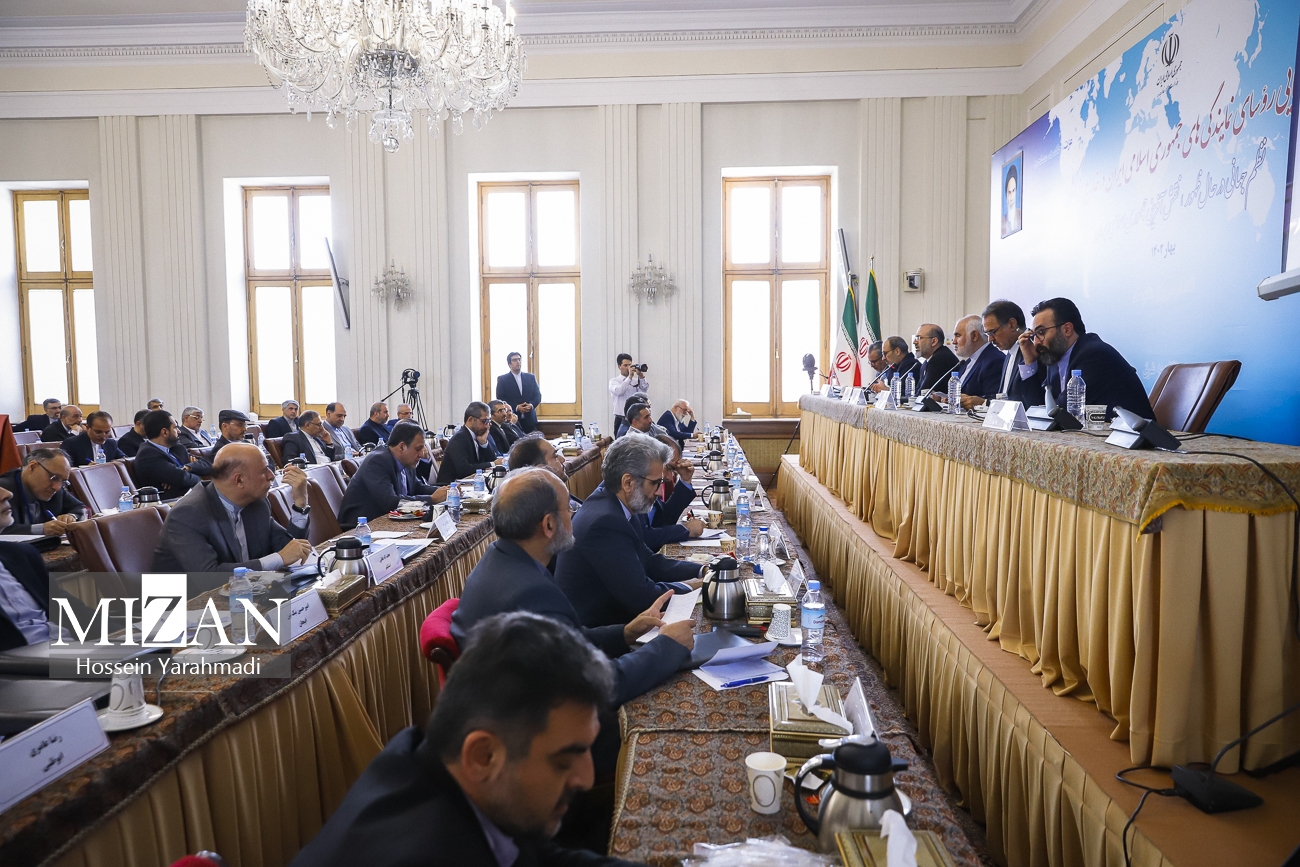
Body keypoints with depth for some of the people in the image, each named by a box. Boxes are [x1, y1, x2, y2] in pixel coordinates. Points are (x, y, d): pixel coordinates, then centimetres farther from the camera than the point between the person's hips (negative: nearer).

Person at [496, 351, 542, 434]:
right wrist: (516, 407, -15)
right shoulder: (502, 379, 5)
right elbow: (500, 399, -2)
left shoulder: (531, 377, 14)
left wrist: (531, 405, -10)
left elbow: (538, 395, 11)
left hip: (530, 419, 3)